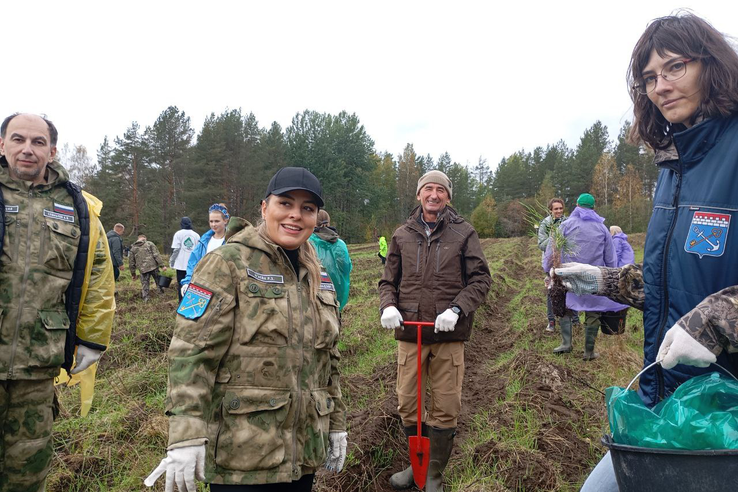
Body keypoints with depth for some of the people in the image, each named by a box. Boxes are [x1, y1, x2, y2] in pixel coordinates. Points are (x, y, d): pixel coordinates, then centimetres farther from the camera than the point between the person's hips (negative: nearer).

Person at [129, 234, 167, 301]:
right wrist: (162, 265, -8)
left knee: (144, 285, 11)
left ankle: (146, 298, 7)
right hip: (153, 267, -1)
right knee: (159, 282, 14)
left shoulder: (133, 248, 11)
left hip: (143, 270, 2)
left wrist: (133, 273, 22)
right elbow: (156, 255, -7)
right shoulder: (150, 244, 2)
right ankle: (162, 294, 19)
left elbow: (131, 262, 14)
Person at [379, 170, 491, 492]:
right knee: (407, 406, 11)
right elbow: (388, 281, 13)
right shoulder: (402, 235, 7)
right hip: (409, 334, 2)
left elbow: (481, 279, -1)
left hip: (449, 335, -2)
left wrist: (456, 310, -15)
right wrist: (388, 306, -7)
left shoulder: (463, 233, 0)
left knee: (445, 410, 6)